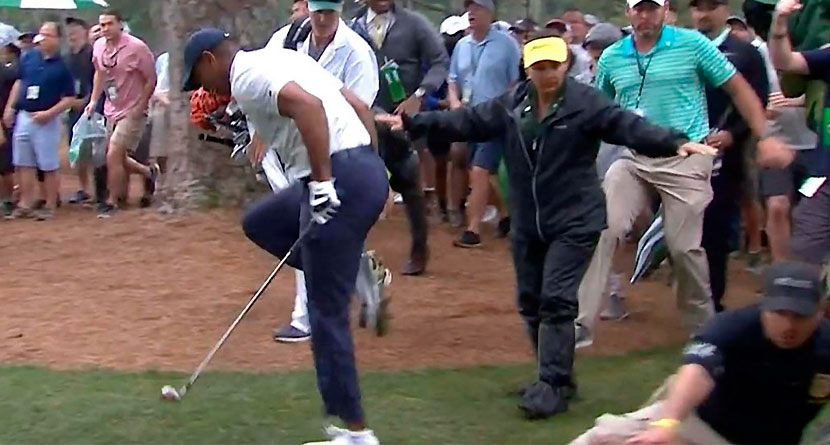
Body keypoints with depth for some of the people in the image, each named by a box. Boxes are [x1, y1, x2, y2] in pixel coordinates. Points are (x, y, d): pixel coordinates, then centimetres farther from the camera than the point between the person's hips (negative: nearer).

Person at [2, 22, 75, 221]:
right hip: (23, 117, 5)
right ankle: (25, 204, 18)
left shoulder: (62, 66, -8)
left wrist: (49, 113, -16)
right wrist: (9, 108, 13)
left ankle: (50, 206, 9)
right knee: (24, 163, 10)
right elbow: (19, 83, 17)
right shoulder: (28, 57, 5)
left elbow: (69, 98, -7)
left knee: (49, 166, 1)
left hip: (46, 121, -5)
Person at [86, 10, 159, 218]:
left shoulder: (137, 48, -18)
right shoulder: (99, 46, 0)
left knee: (113, 156, -13)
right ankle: (149, 172, 41)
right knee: (118, 159, 14)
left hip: (132, 112, -7)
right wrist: (93, 101, 8)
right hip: (111, 111, 7)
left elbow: (151, 80, -12)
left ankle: (111, 203, 1)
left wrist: (139, 108, -15)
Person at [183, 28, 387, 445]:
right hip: (367, 169, 10)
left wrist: (322, 180, -24)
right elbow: (359, 105, 21)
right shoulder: (280, 58, 22)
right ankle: (360, 272, 13)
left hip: (340, 181, -10)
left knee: (327, 313, 0)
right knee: (259, 222, 25)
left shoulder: (246, 76, -7)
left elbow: (308, 105, -27)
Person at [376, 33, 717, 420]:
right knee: (530, 301, 12)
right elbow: (466, 121, 9)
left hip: (574, 223, -6)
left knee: (556, 301, -12)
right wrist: (412, 123, 7)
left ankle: (553, 386, -5)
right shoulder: (511, 105, 5)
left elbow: (628, 126, -21)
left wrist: (675, 143, -36)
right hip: (527, 224, 6)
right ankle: (556, 377, 26)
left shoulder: (586, 103, -11)